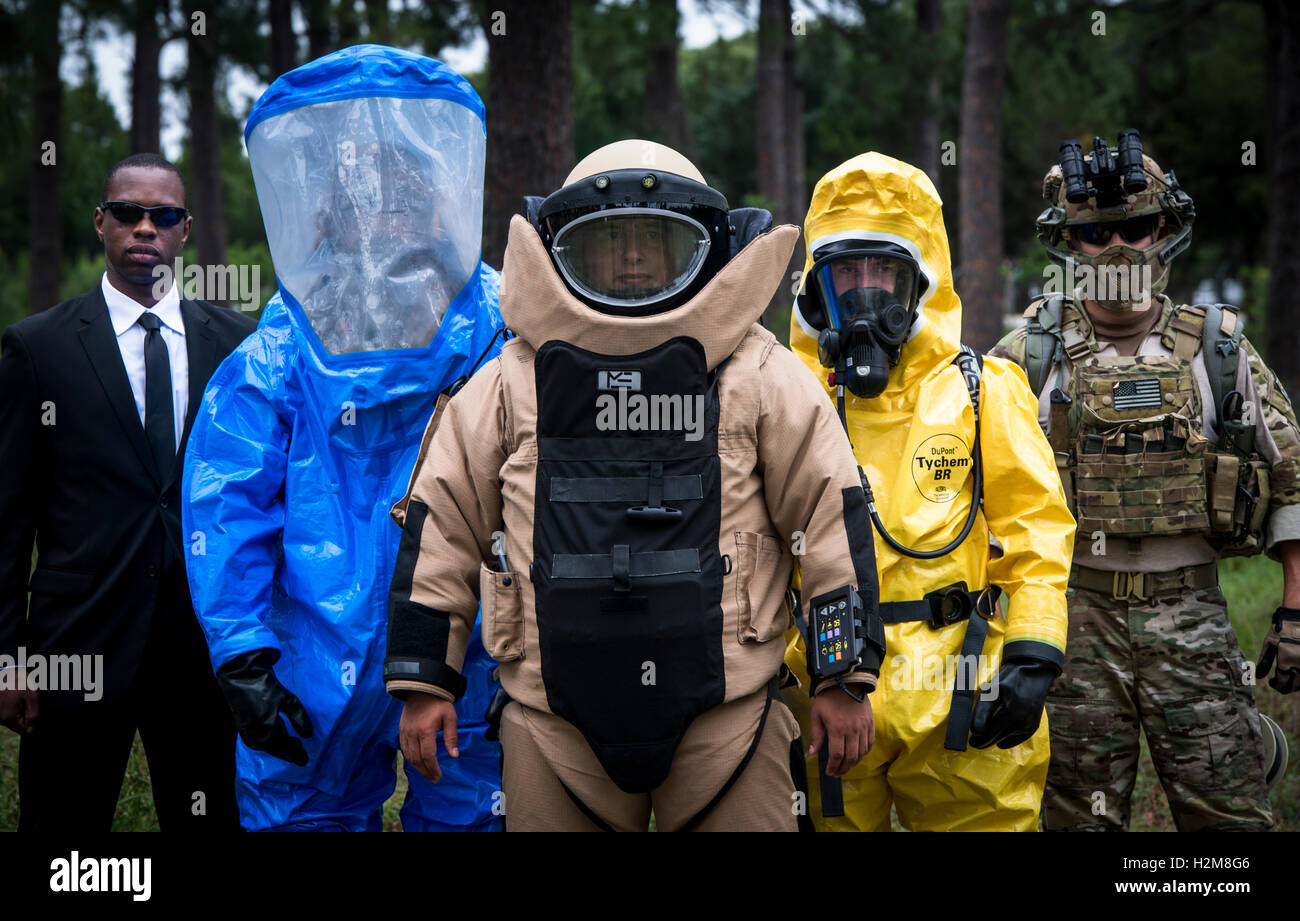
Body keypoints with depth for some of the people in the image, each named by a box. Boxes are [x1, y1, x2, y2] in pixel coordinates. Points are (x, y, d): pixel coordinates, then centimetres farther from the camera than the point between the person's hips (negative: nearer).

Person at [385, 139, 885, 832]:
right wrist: (425, 681, 9)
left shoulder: (759, 376, 5)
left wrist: (845, 678, 4)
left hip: (726, 718, -1)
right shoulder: (509, 385, 8)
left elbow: (831, 519, 6)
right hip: (555, 723, 1)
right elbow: (442, 526, 11)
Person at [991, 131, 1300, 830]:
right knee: (1081, 815, 7)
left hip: (1189, 610, 0)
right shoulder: (1029, 353, 3)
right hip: (1074, 613, 0)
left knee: (1230, 814, -1)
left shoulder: (1219, 348, 4)